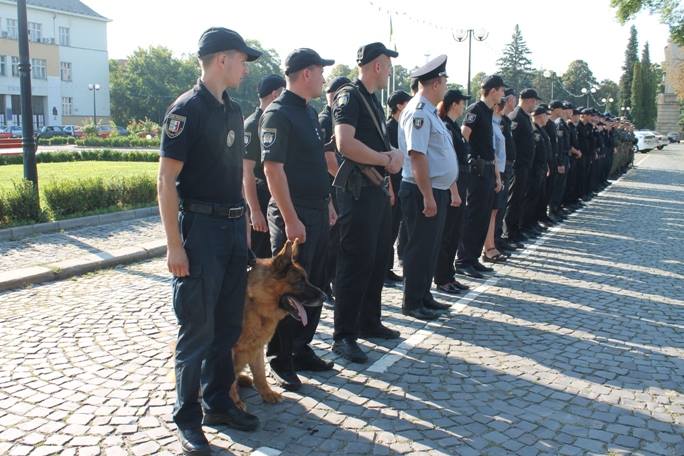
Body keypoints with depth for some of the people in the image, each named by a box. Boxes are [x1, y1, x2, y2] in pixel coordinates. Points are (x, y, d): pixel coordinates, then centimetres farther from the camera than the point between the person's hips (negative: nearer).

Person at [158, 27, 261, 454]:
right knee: (197, 330, 0)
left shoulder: (233, 110, 13)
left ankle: (218, 402, 29)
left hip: (234, 227, 8)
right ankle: (188, 419, 14)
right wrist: (174, 245, -17)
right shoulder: (187, 109, -11)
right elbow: (167, 180, -14)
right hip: (200, 227, -8)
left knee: (228, 326, 14)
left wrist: (245, 223, 15)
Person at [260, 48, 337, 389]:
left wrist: (327, 204, 19)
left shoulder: (309, 112, 15)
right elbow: (273, 169, -19)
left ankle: (302, 350, 28)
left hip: (317, 213, 9)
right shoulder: (278, 114, -13)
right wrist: (291, 220, -22)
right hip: (294, 216, -9)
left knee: (313, 287, 15)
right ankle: (281, 361, 14)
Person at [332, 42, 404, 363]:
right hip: (358, 191, -10)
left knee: (378, 260, 15)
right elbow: (345, 144, -26)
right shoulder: (350, 97, -11)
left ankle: (369, 322, 29)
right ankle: (343, 336, 2)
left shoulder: (372, 100, 18)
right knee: (356, 263, -6)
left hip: (378, 189, 10)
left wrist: (390, 156, 5)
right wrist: (386, 159, -15)